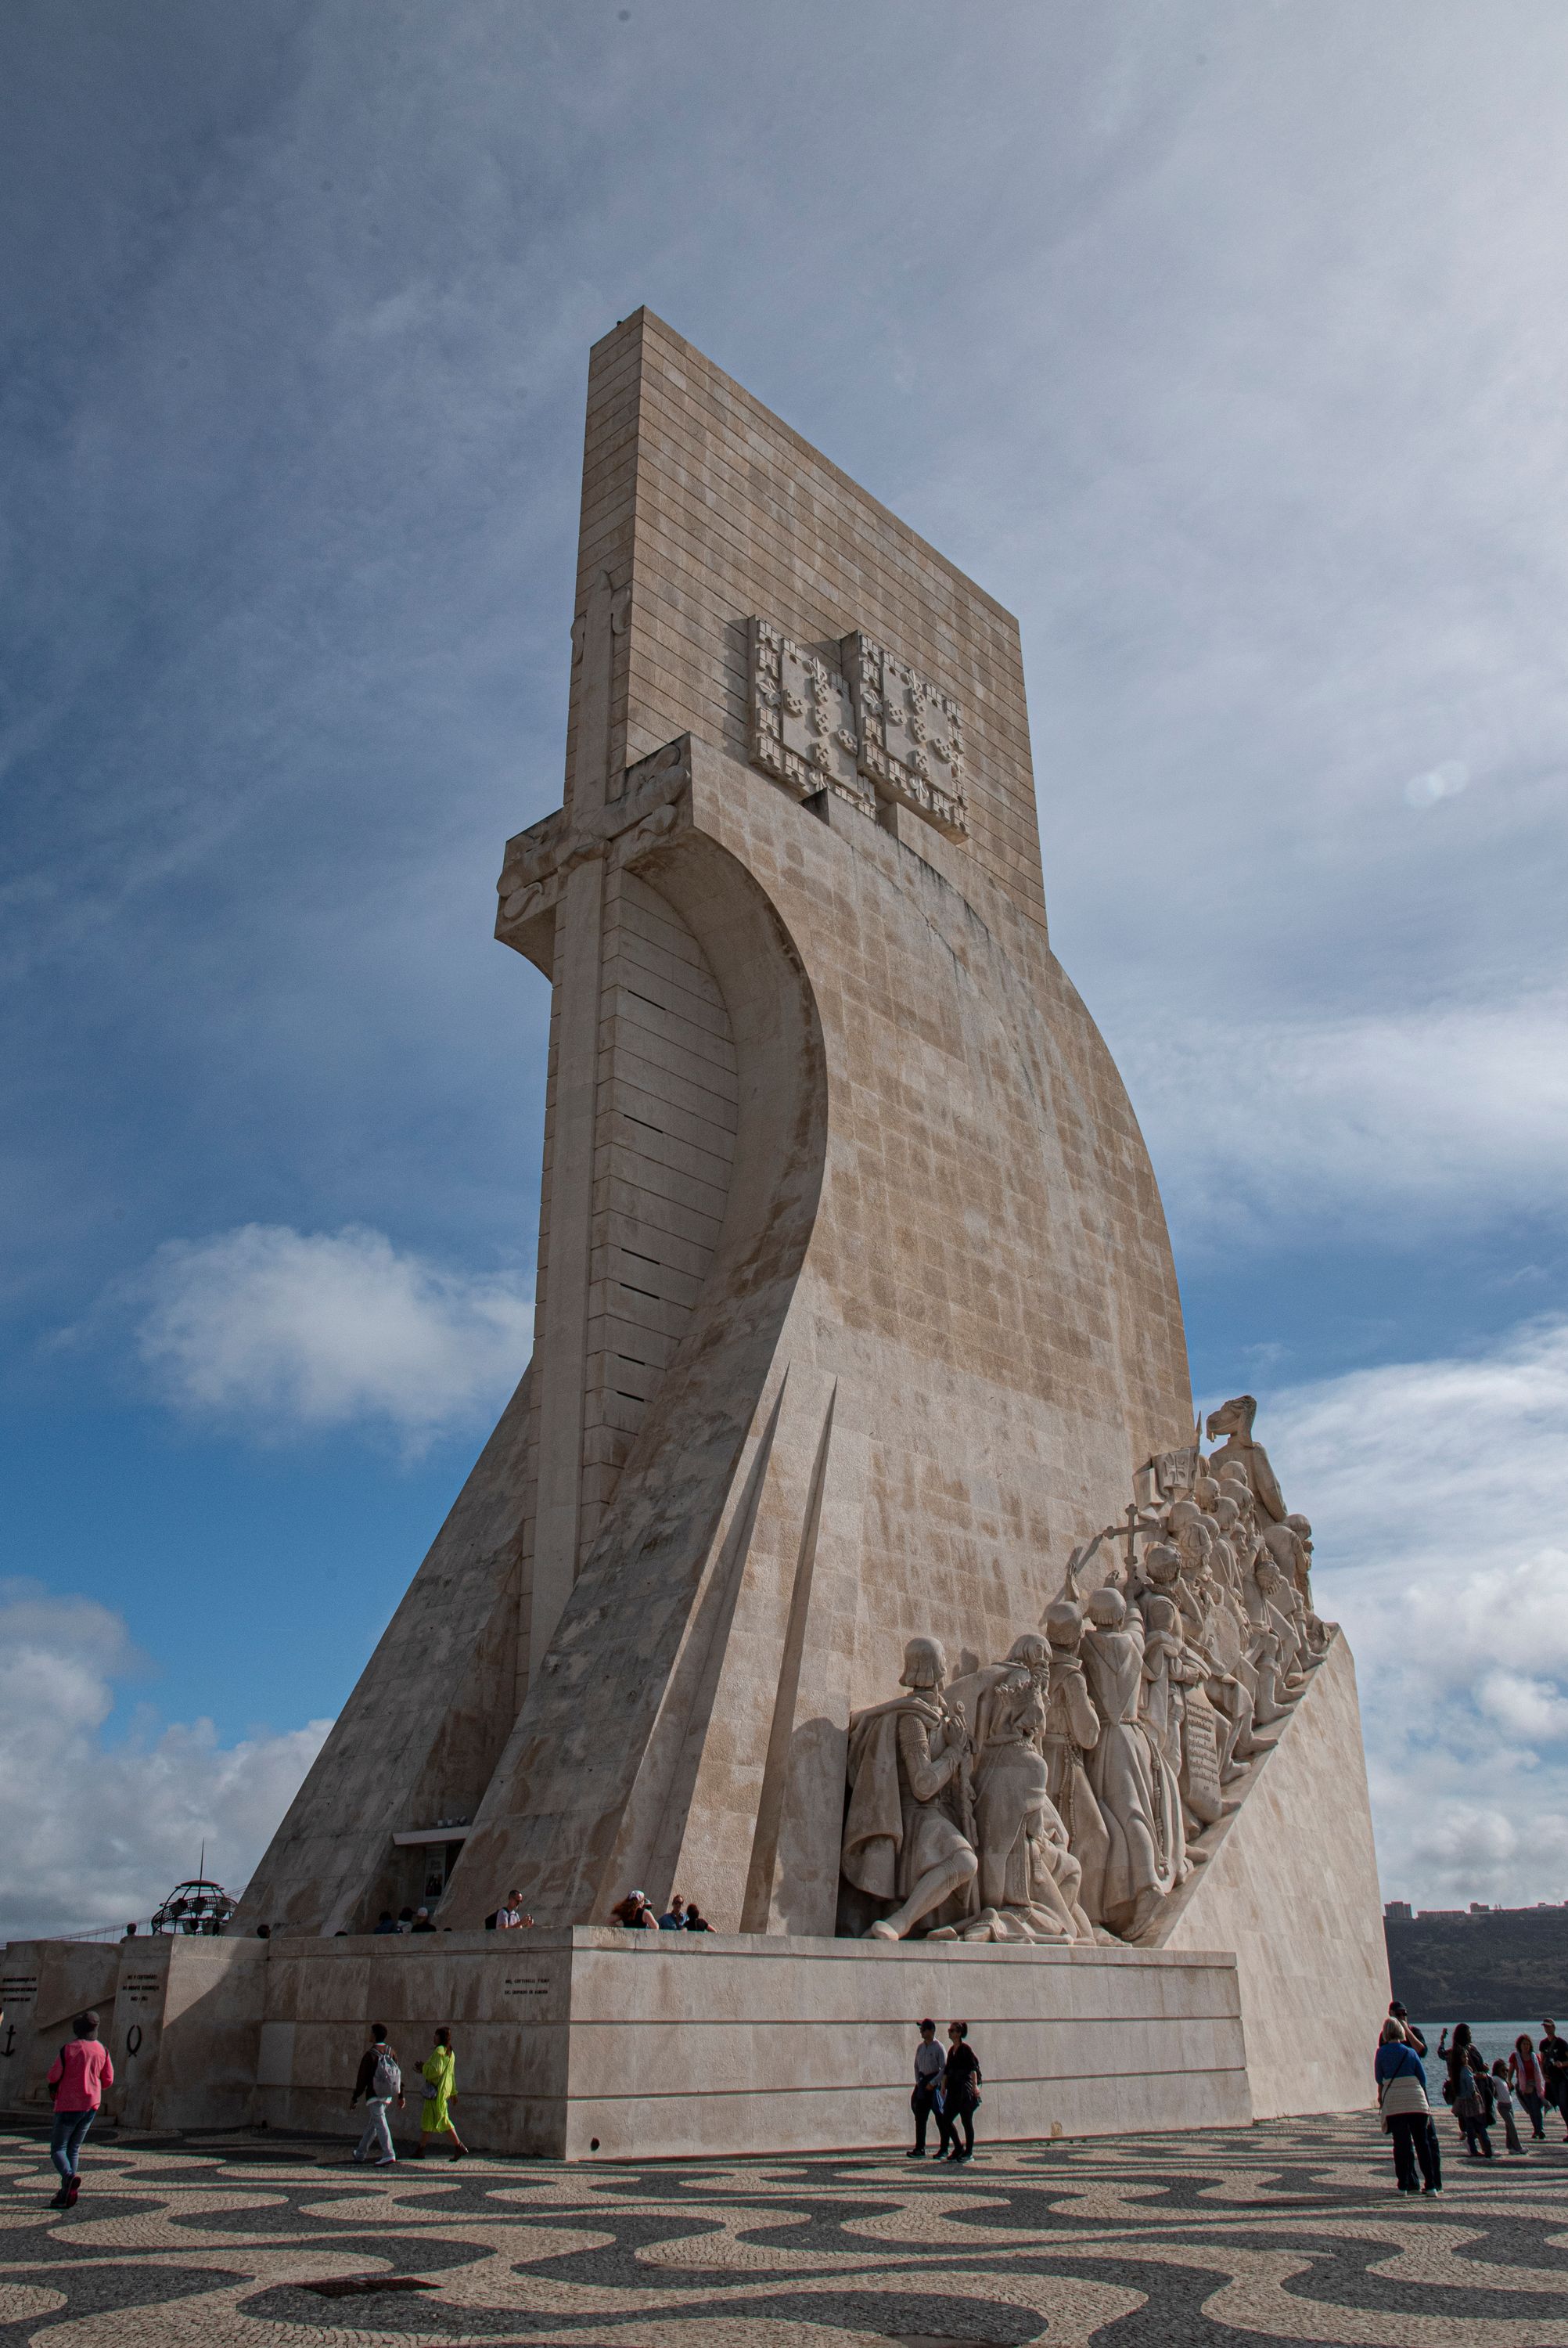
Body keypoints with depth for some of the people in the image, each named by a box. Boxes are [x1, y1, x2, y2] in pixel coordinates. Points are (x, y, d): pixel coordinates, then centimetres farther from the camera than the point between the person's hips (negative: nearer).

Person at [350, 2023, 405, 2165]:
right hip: (388, 2096, 7)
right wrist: (400, 2096, 8)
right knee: (371, 2124, 21)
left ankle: (388, 2156, -19)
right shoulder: (391, 2051, 2)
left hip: (374, 2096, -7)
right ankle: (361, 2153, 33)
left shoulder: (369, 2055, -15)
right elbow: (399, 2073, 2)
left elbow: (362, 2079, -13)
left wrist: (354, 2098, -2)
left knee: (380, 2125, -9)